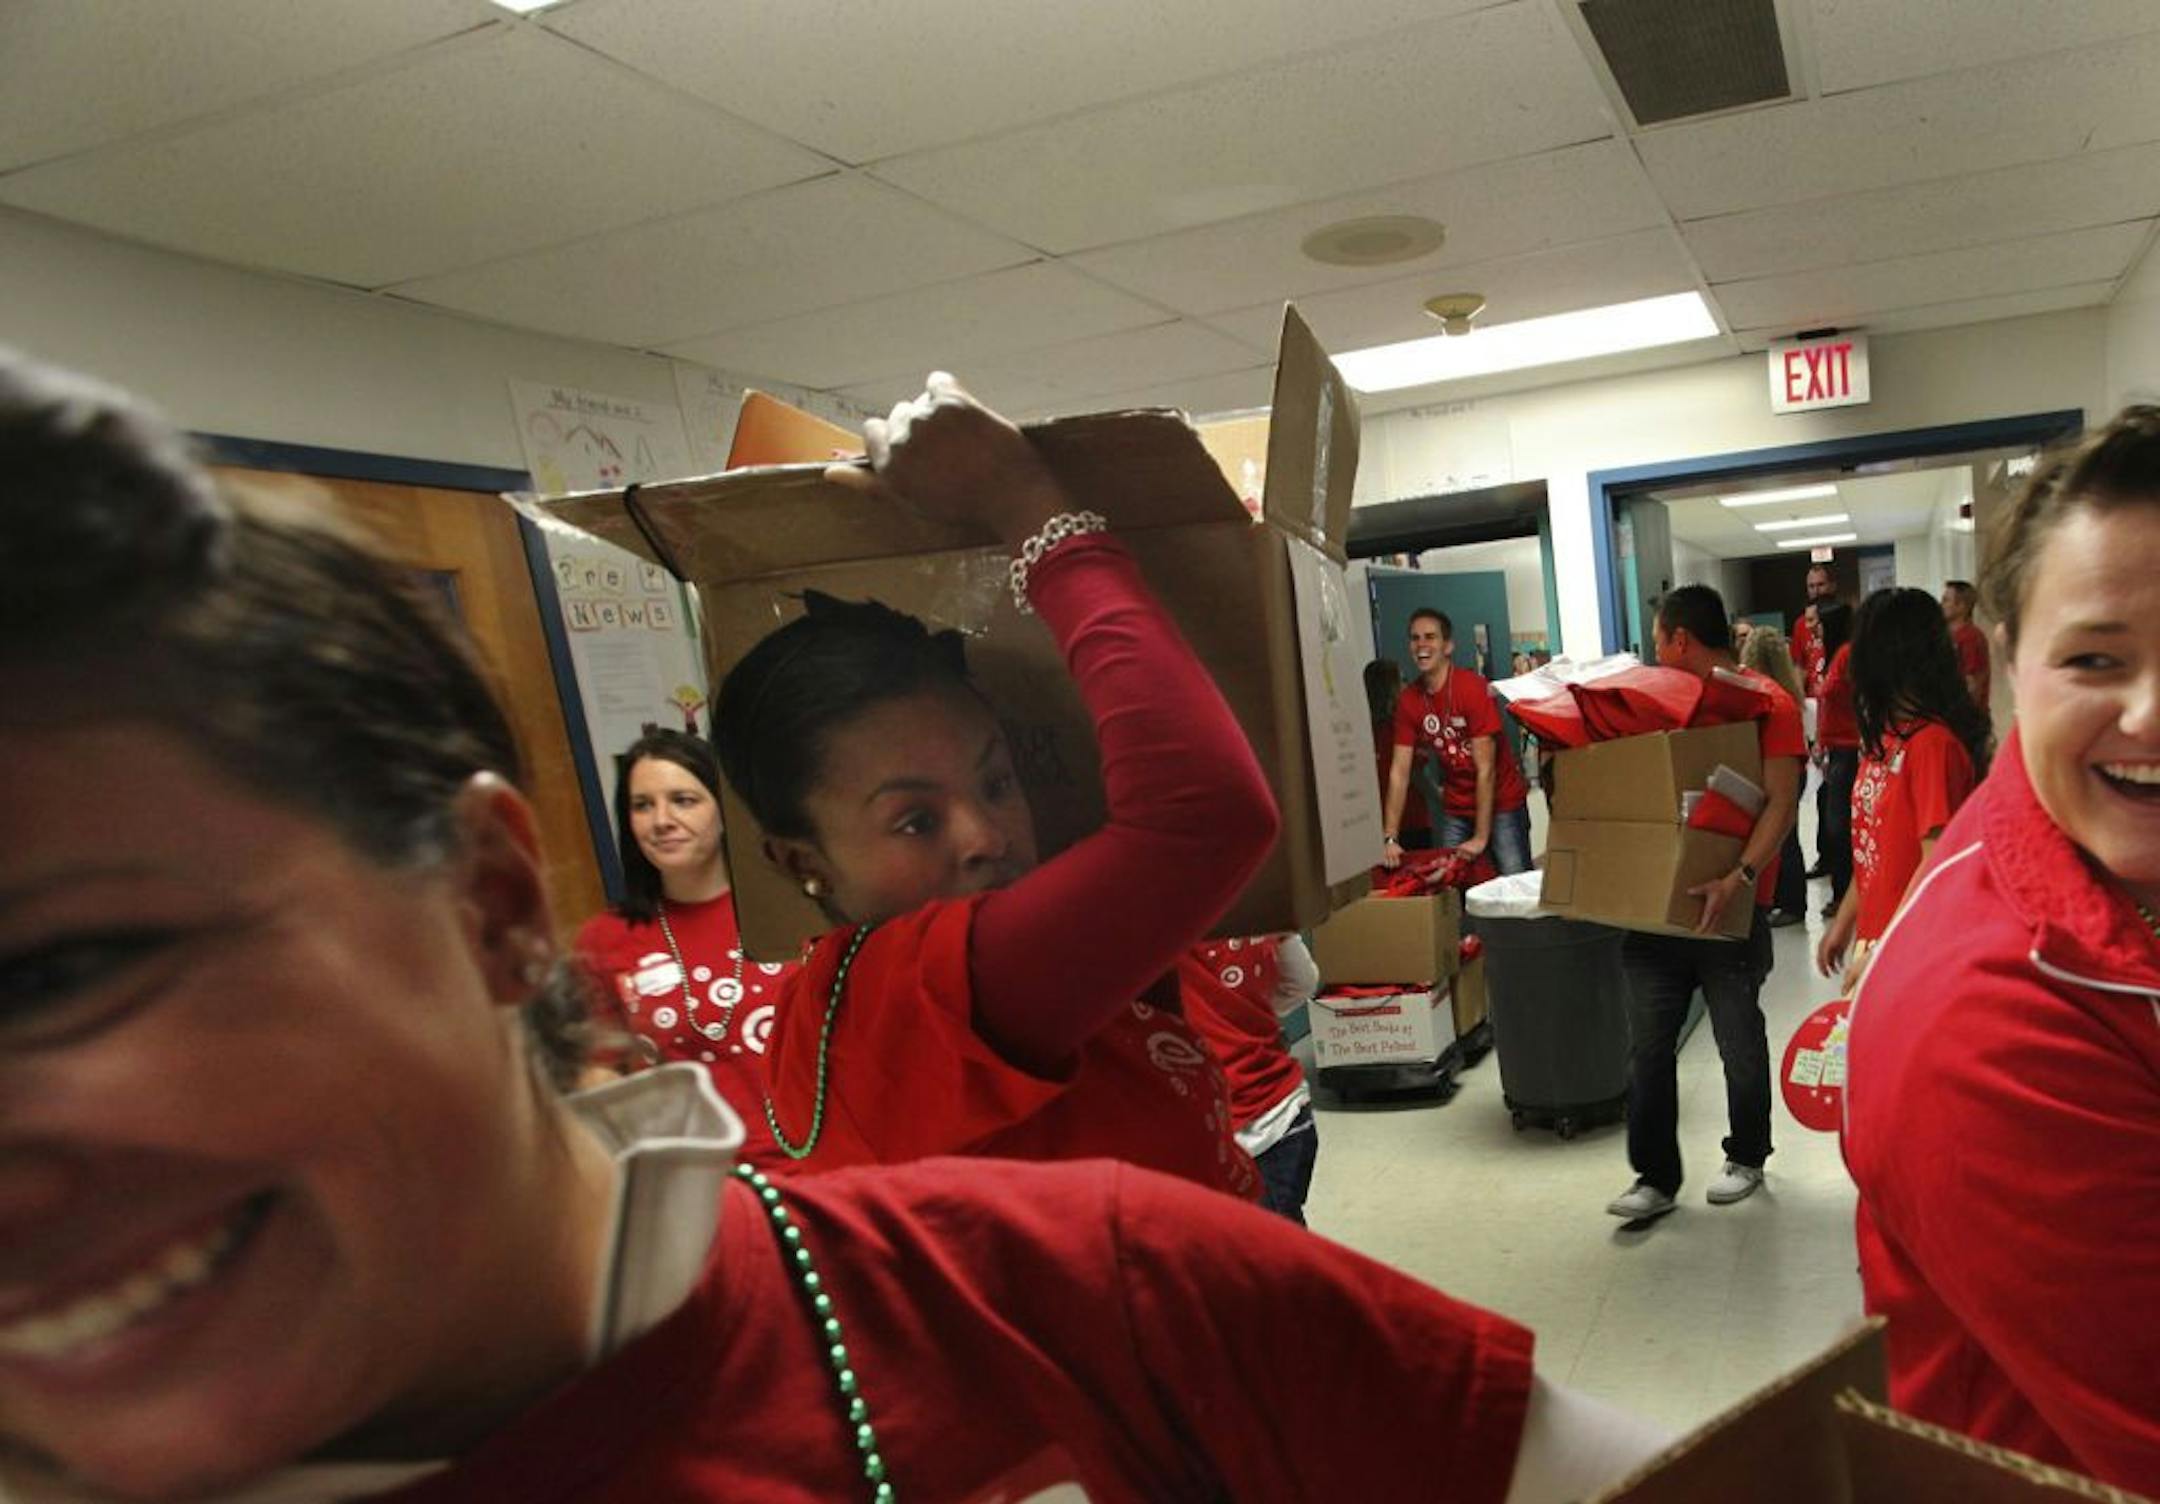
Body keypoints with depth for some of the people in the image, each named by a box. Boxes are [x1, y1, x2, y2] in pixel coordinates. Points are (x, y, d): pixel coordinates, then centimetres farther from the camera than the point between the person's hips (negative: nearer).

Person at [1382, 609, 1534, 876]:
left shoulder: (1473, 687, -17)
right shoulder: (1408, 699, -4)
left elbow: (1485, 768, -19)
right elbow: (1399, 772, -4)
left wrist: (1481, 838, -21)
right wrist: (1390, 838, -12)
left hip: (1501, 802, -4)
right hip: (1455, 810, 4)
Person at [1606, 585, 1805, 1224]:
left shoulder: (1767, 703, -7)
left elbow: (1780, 804, -16)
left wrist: (1741, 878, -28)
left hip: (1730, 906, -5)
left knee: (1739, 1043, 12)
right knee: (1648, 1046, 3)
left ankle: (1746, 1157, 32)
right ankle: (1655, 1176, 13)